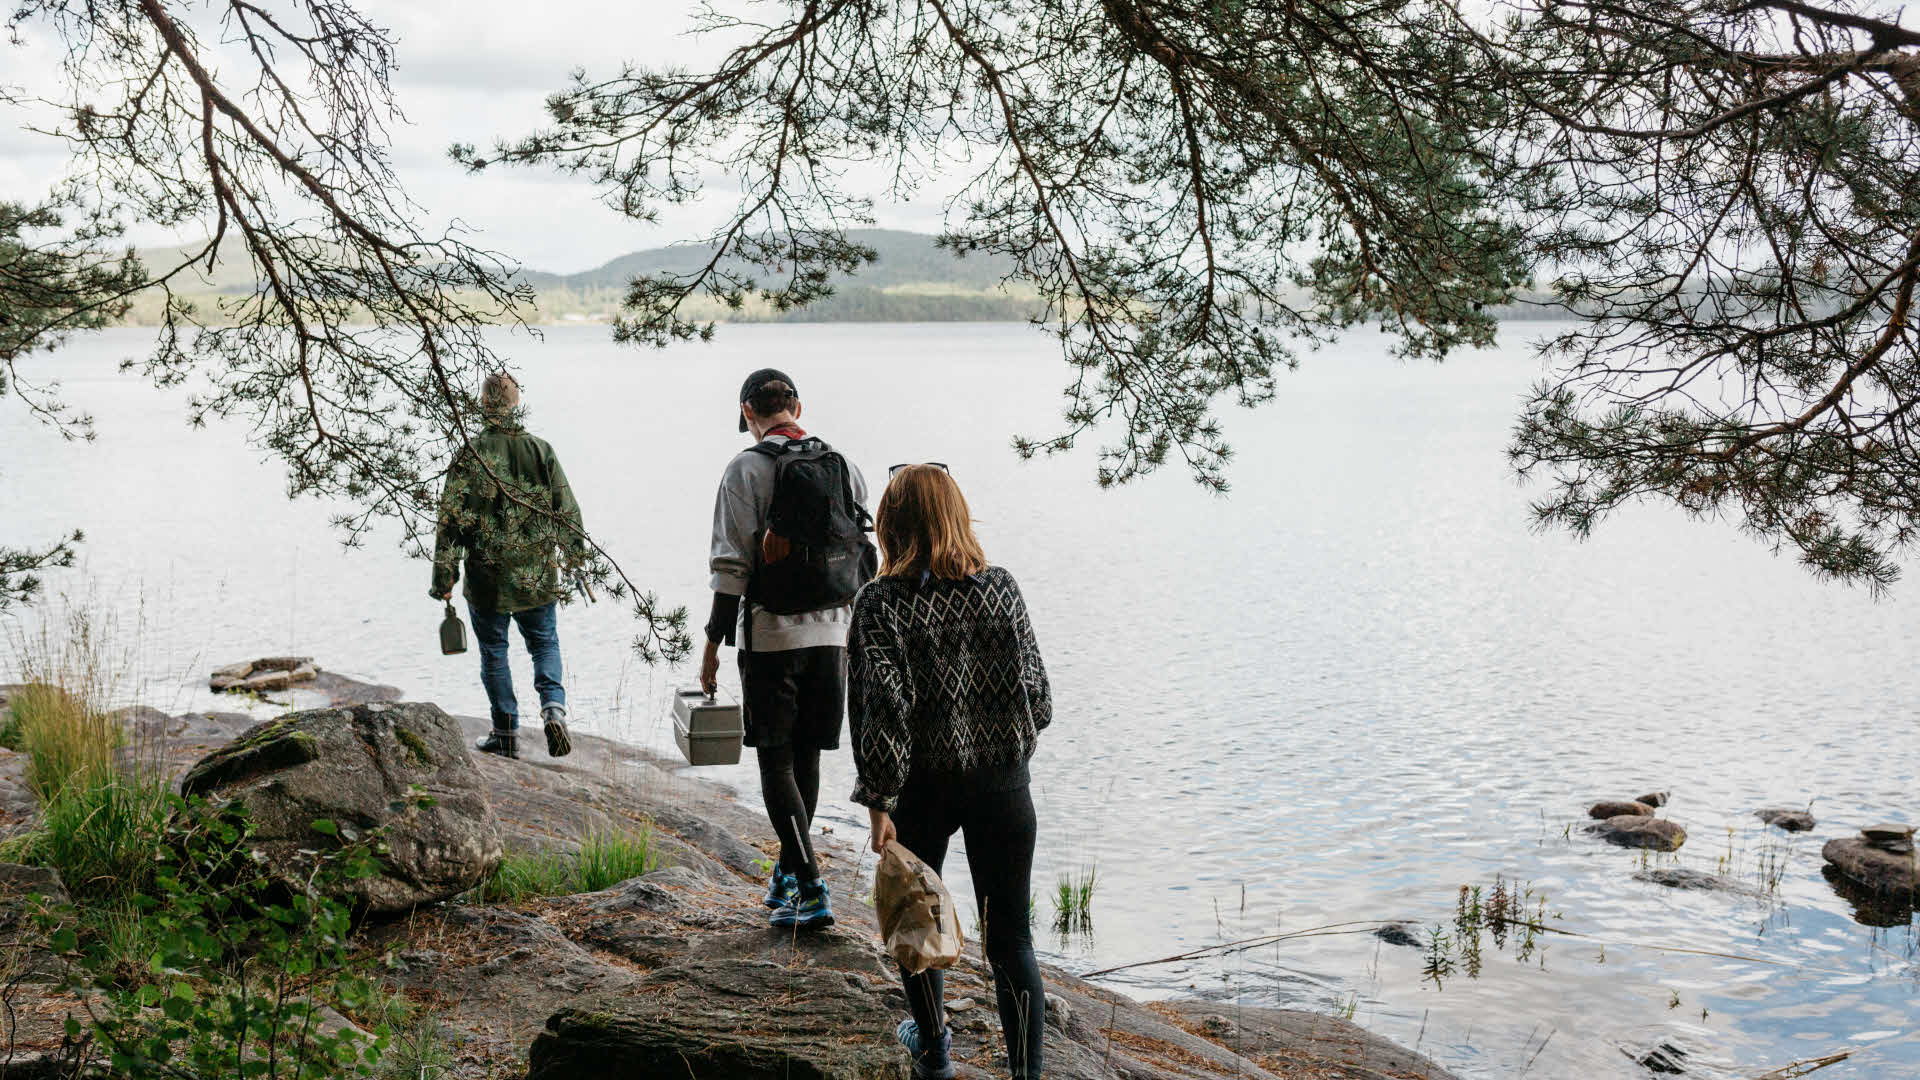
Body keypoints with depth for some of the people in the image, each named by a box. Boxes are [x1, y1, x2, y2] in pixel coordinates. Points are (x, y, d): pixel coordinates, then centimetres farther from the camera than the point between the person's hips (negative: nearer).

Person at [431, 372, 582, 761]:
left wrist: (444, 576, -4)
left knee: (494, 652, 12)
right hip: (538, 579, 2)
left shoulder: (470, 455, -10)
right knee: (545, 644, 17)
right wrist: (573, 549, 22)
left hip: (487, 580, -2)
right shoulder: (541, 451, -2)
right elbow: (567, 507, 5)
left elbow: (452, 519, -10)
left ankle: (506, 734, 16)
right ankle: (554, 707, -5)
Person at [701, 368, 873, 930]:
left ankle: (811, 891, -8)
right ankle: (787, 874, 29)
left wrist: (713, 645, -6)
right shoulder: (842, 465, 7)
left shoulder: (747, 468, -8)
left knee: (777, 762, 1)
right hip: (832, 631, 5)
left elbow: (733, 567, -12)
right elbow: (865, 557, 9)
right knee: (807, 756, 16)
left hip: (771, 634, -5)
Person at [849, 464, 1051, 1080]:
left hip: (921, 785, -1)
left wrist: (878, 800, -13)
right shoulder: (1000, 589, -5)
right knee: (1010, 936, 8)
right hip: (1000, 781, 1)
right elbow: (1037, 694, -1)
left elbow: (882, 707, -19)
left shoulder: (880, 604, -12)